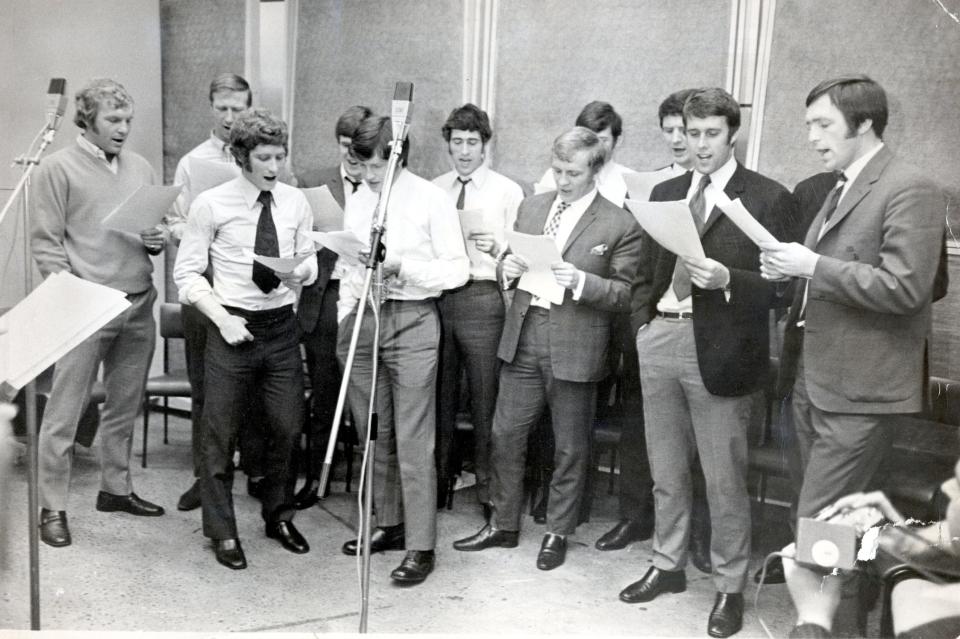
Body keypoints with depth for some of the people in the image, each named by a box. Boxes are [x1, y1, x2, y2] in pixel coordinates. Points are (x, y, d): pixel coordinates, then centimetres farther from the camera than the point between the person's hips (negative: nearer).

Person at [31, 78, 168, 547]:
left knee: (125, 404, 14)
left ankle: (115, 487, 29)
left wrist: (158, 240, -3)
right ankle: (52, 507, 10)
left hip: (139, 303, 6)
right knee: (65, 410, 0)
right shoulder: (58, 169, -3)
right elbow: (46, 243, -6)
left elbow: (157, 230, 20)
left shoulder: (140, 168, 12)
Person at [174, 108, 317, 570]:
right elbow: (187, 273, -3)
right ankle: (222, 531, 22)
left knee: (287, 428, 11)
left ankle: (279, 516, 33)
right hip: (232, 326, -3)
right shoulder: (211, 205, -6)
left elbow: (309, 263, 12)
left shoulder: (295, 203, 4)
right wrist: (222, 318, -14)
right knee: (221, 432, 5)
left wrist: (301, 270, -12)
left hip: (282, 325, 3)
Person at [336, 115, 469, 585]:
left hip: (411, 321, -6)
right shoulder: (356, 202, 11)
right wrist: (344, 318, 13)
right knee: (373, 435, 13)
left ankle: (420, 546, 2)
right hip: (362, 318, 6)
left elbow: (457, 270, -6)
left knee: (413, 441, -5)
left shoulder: (431, 200, -5)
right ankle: (387, 524, 28)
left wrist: (404, 267, -18)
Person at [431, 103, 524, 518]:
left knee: (485, 398, 0)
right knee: (439, 394, 9)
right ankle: (438, 481, 22)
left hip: (483, 296, -3)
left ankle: (488, 488, 12)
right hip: (437, 295, 4)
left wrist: (496, 247, -18)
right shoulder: (433, 190, 14)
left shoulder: (507, 192, 3)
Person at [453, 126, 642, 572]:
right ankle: (503, 525, 27)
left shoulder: (620, 225, -6)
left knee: (570, 447, 9)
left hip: (574, 347, -4)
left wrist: (582, 282, -21)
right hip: (523, 337, 5)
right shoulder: (530, 207, 10)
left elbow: (627, 295, -7)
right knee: (505, 435, 10)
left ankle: (557, 533, 27)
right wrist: (508, 268, -3)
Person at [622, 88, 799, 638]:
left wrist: (727, 280, -25)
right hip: (661, 340, 6)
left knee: (725, 480, 4)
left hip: (719, 350, -5)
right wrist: (644, 324, 6)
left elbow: (781, 285, -9)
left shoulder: (769, 199, -5)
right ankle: (668, 566, 34)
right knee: (666, 471, 17)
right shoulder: (665, 193, 13)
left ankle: (731, 588, 20)